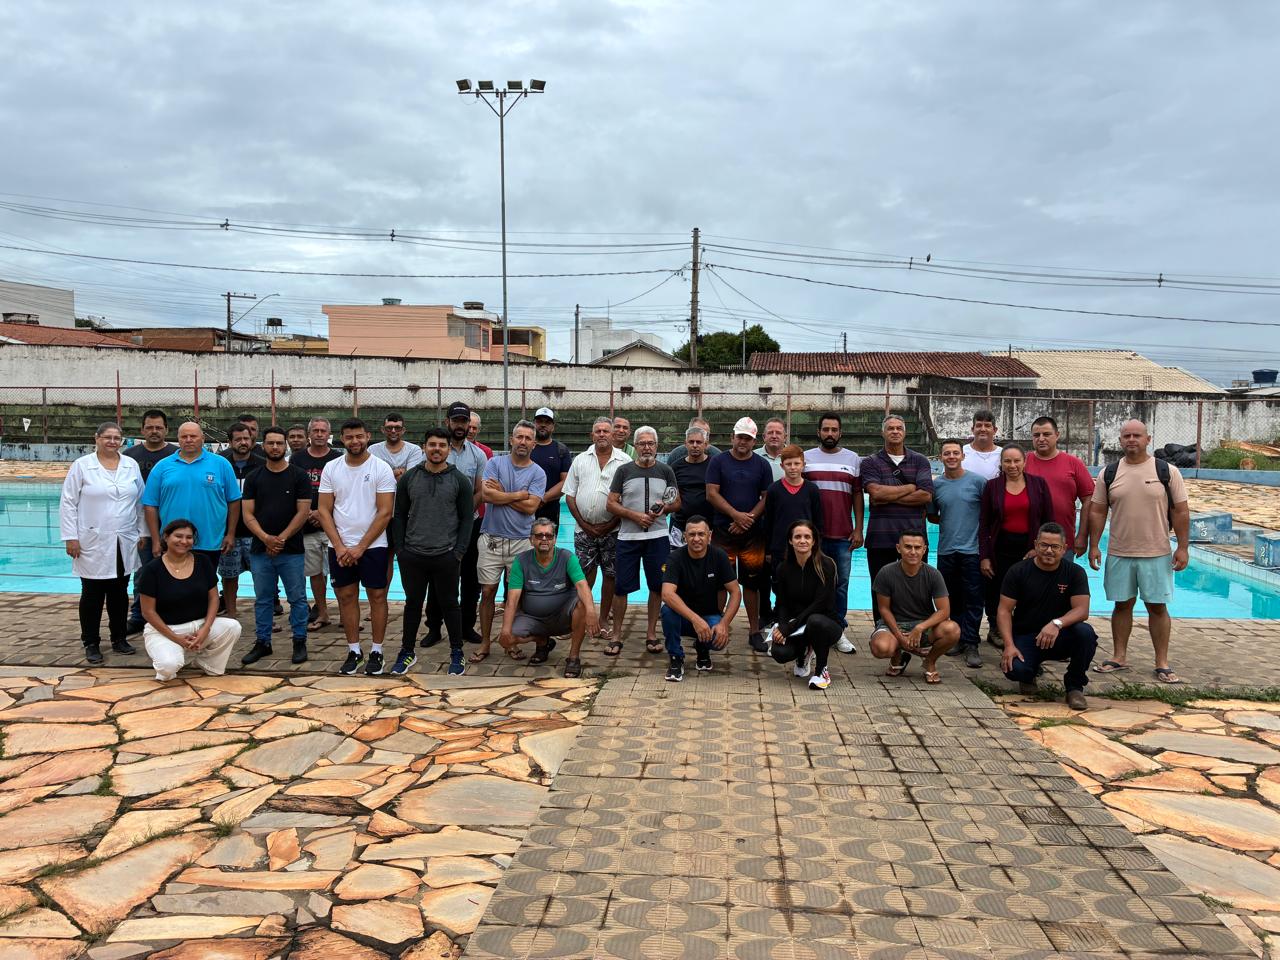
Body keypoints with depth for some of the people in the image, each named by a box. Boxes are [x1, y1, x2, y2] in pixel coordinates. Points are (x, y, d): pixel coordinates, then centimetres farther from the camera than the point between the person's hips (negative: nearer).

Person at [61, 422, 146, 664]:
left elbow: (140, 502, 9)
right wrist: (70, 537, -8)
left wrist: (141, 532, 7)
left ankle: (119, 639, 22)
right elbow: (68, 504, -3)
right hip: (93, 544, -3)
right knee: (93, 595, 6)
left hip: (124, 544, 3)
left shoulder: (131, 465, 6)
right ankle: (91, 644, 16)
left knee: (120, 593, 11)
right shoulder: (82, 465, -2)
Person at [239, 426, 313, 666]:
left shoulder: (299, 476, 0)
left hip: (292, 550, -2)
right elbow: (247, 514, 2)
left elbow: (303, 511, -5)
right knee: (262, 599, 11)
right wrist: (266, 538, -13)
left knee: (297, 599, 3)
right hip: (260, 550, 3)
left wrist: (281, 539, -12)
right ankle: (262, 642, 21)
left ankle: (299, 642, 13)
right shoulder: (253, 478, 7)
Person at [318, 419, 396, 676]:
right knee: (346, 596, 8)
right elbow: (324, 511, 3)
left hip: (372, 546, -3)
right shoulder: (331, 468, 3)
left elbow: (385, 513, -9)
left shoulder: (381, 469, -6)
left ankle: (376, 652, 13)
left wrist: (360, 547, -12)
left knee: (377, 596, 2)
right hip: (339, 547, 3)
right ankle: (354, 651, 19)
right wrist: (339, 546, -7)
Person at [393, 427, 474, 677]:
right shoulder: (408, 478, 4)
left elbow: (467, 518, 0)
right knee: (413, 603, 12)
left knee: (449, 604, 7)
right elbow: (399, 515, 7)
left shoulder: (460, 480, 0)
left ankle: (456, 654, 19)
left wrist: (458, 552, -7)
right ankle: (407, 652, 25)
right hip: (412, 556, 2)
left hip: (446, 556, -2)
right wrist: (400, 549, 0)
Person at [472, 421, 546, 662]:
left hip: (521, 542, 0)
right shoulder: (495, 463, 2)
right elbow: (487, 494, -14)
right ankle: (484, 643, 15)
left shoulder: (537, 473, 1)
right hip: (491, 539, 0)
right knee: (488, 592, 4)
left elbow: (530, 507, -11)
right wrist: (518, 494, -8)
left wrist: (502, 494, -8)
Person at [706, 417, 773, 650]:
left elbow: (767, 498, 5)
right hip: (723, 532, -1)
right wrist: (736, 515, -13)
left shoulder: (762, 465, 8)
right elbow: (711, 494, -4)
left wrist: (749, 519, -9)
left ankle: (755, 631, 12)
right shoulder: (719, 462, 3)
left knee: (752, 582, 4)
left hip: (753, 534, 1)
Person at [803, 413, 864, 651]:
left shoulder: (853, 459, 8)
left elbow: (857, 496, 7)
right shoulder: (806, 458, 6)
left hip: (843, 535, 1)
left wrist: (858, 530, 2)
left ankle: (839, 631, 12)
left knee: (841, 584, 4)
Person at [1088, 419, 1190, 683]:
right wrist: (1094, 546, 1)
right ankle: (1119, 657, 20)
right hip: (1119, 553, 2)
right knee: (1122, 604, 10)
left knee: (1157, 606, 4)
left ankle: (1162, 663, 13)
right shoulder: (1109, 473, 3)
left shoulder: (1167, 471, -2)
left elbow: (1181, 511, -2)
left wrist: (1182, 547, -6)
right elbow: (1097, 511, 6)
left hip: (1156, 553, -2)